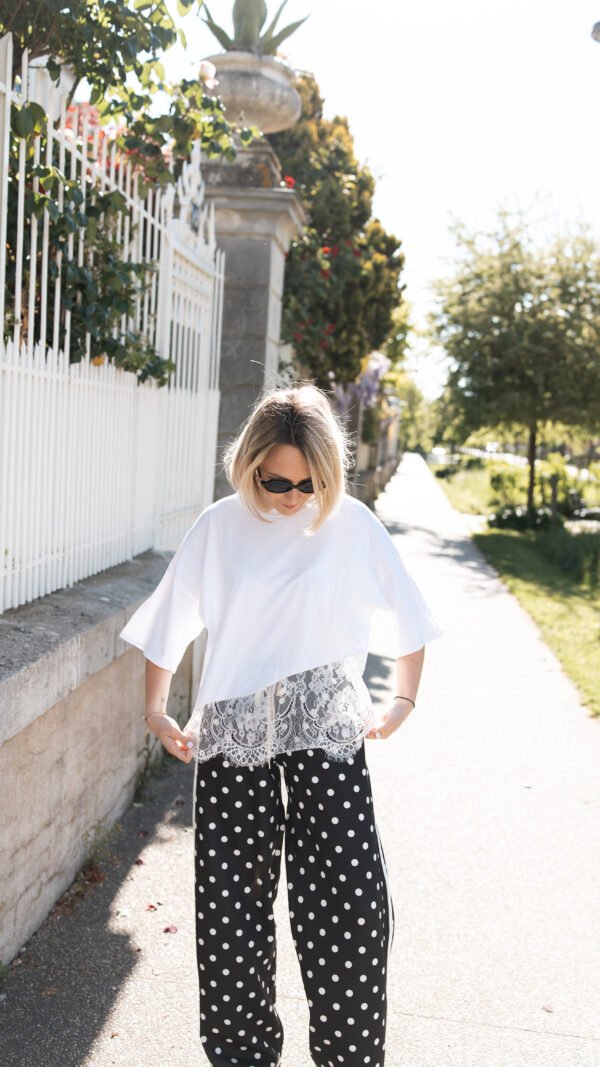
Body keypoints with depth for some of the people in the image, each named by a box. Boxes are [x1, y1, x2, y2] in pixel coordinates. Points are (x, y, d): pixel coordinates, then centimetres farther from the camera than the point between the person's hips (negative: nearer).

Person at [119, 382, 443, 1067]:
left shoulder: (353, 523, -1)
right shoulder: (219, 527, 1)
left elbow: (407, 618, 10)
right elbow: (168, 623, 10)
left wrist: (403, 702, 9)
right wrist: (155, 712, 12)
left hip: (326, 725, -1)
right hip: (233, 729, 1)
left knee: (351, 898, -6)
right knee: (231, 901, 5)